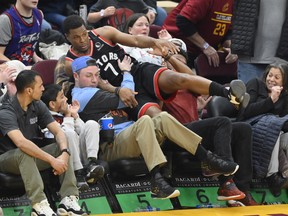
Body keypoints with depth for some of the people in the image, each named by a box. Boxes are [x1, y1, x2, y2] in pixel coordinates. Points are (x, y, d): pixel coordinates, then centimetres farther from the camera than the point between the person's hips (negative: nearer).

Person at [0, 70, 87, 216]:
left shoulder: (38, 106, -1)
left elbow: (58, 132, -6)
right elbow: (21, 143, -38)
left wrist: (64, 154, -27)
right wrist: (52, 160, -40)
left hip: (30, 156, 7)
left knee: (62, 147, -11)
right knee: (24, 153, -37)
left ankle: (68, 199, -23)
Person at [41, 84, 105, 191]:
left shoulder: (65, 112, 20)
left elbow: (83, 132, 21)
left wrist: (75, 115, 9)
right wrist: (67, 116, -6)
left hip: (80, 150, 7)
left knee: (91, 124, -8)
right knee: (69, 133, -32)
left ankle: (91, 162, -26)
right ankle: (78, 173, -34)